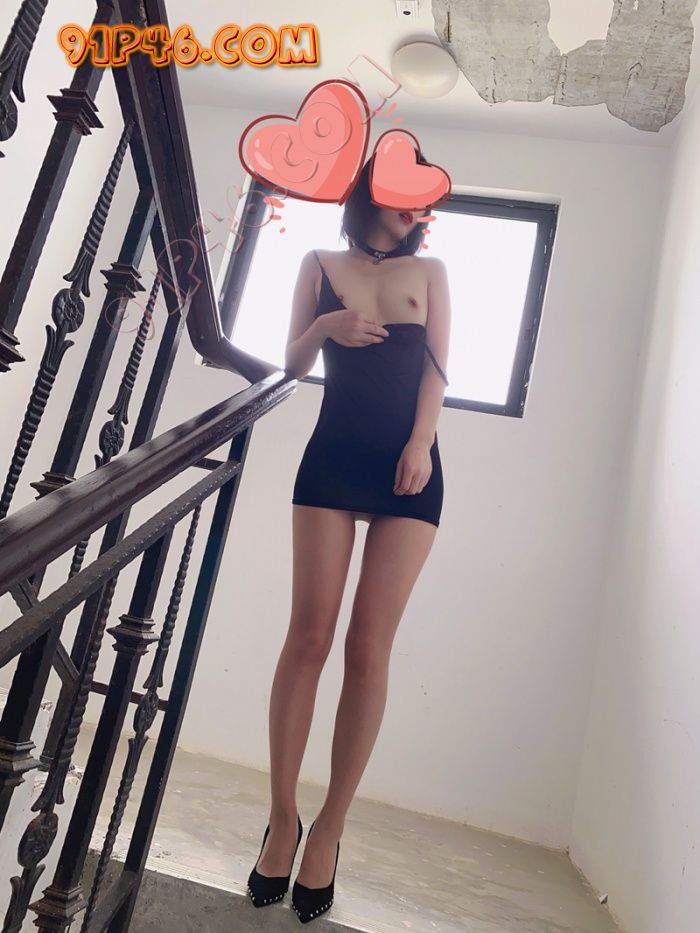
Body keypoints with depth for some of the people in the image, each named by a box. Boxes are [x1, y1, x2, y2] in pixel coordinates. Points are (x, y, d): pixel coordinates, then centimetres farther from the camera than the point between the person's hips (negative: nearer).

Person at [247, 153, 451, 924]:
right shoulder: (321, 265, 14)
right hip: (333, 457, 0)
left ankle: (328, 828, 7)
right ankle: (282, 816, 8)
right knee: (308, 636, -6)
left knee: (368, 647, -5)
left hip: (408, 465, 0)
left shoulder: (431, 271, 15)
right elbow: (292, 365, 12)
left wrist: (420, 444, -9)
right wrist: (324, 327, -8)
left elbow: (436, 366, 6)